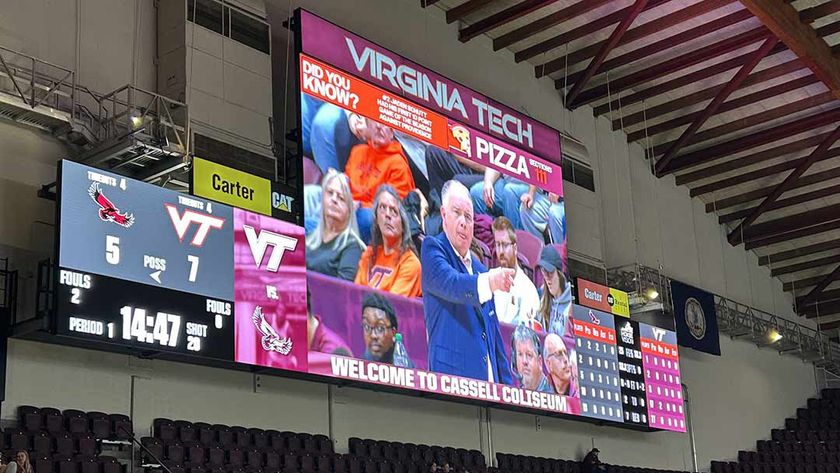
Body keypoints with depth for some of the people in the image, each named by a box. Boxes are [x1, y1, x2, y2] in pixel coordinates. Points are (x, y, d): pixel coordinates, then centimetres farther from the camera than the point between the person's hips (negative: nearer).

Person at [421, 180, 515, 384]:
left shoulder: (480, 270, 23)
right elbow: (450, 283, -19)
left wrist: (507, 386, 15)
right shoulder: (432, 247, 3)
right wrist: (488, 282, -36)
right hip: (453, 375, -7)